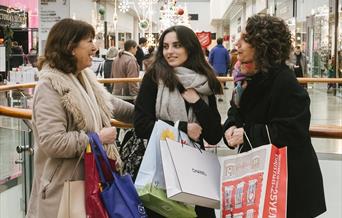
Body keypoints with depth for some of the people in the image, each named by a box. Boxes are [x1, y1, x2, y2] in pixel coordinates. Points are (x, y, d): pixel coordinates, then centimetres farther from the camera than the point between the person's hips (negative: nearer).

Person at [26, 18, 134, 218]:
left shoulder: (85, 76, 8)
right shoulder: (50, 86, -20)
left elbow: (109, 104, 25)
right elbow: (52, 142, -28)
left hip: (92, 176, 9)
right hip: (66, 185, -8)